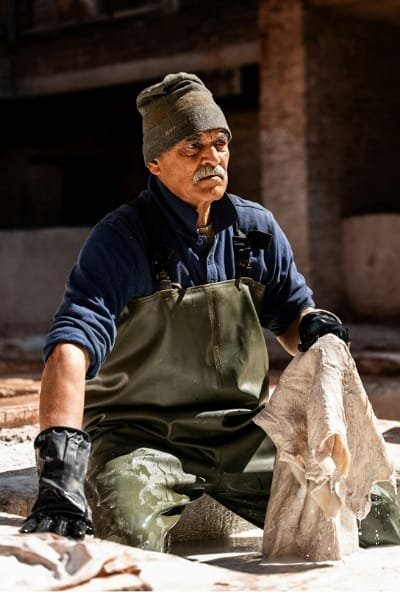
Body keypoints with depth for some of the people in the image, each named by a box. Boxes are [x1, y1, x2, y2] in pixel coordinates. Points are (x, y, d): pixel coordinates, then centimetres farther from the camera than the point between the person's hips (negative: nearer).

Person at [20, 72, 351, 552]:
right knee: (129, 539, -34)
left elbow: (290, 313, 20)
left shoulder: (257, 228, 5)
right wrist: (60, 465, -40)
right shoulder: (121, 239, -12)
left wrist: (313, 328, -7)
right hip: (143, 436, -5)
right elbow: (71, 346, -25)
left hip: (245, 437, 5)